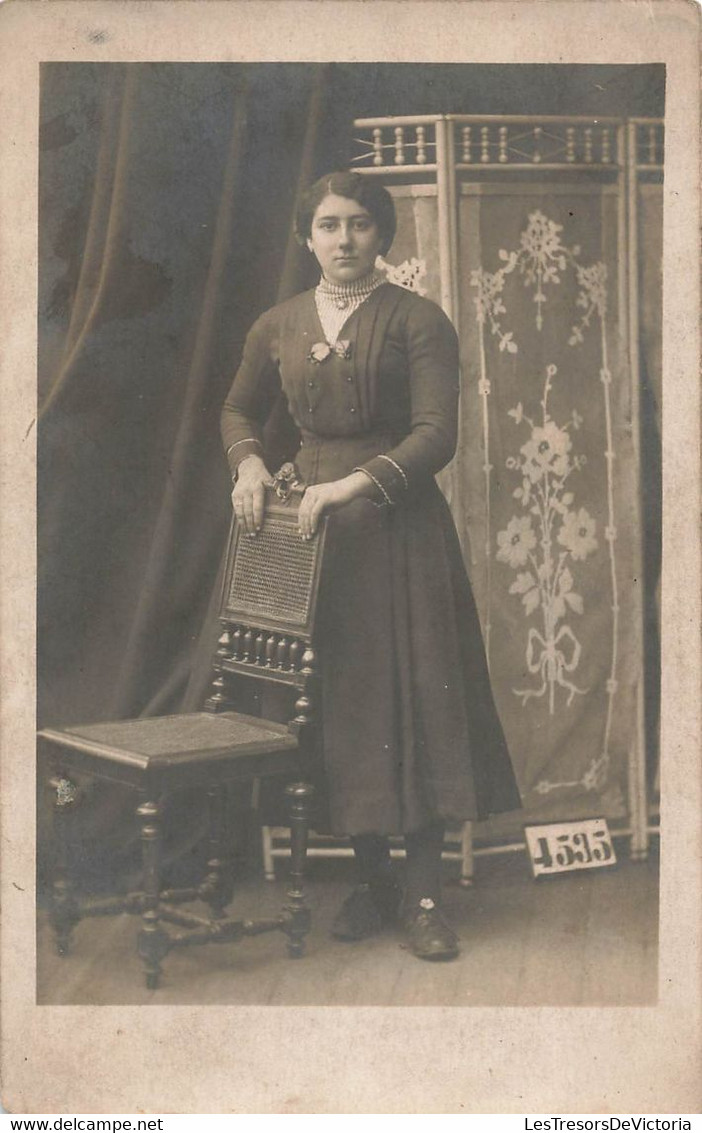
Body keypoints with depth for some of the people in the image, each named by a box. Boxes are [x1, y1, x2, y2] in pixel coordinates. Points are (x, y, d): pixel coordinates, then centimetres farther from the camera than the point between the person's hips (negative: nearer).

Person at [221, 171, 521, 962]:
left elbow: (437, 433, -11)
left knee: (416, 698, -6)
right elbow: (239, 410, 24)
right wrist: (249, 463, 3)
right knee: (337, 702, 4)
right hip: (309, 526, 4)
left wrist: (356, 482, -22)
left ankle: (424, 897, 1)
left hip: (397, 524, -3)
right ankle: (371, 880, 17)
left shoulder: (416, 320, -3)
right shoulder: (277, 327, 10)